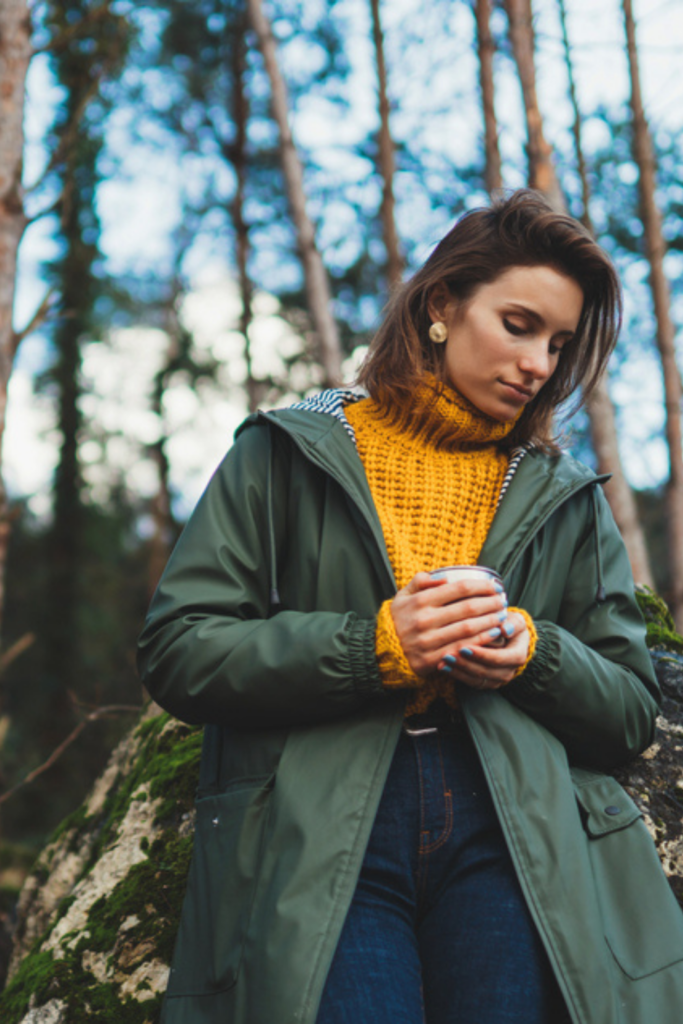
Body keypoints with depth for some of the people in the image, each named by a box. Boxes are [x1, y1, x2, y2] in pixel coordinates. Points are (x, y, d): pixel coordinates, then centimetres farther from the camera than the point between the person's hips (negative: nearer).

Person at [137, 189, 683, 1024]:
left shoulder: (567, 499, 20)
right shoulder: (286, 456, 12)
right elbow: (177, 651, 2)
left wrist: (535, 654, -3)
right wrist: (373, 646, -8)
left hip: (512, 833, 3)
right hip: (316, 835, -2)